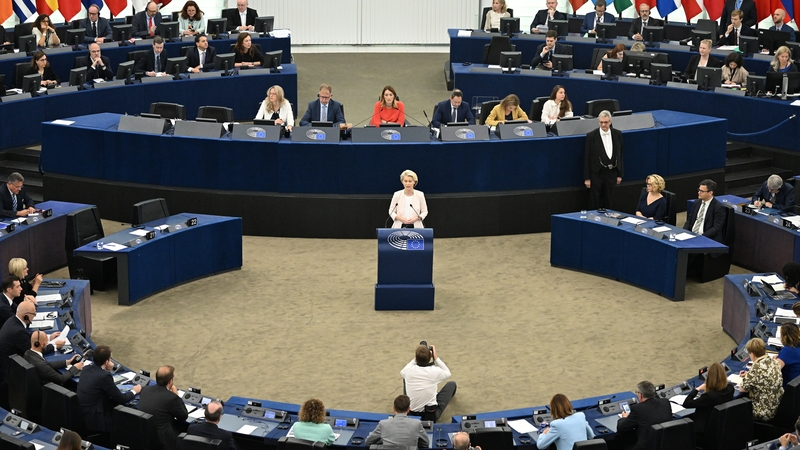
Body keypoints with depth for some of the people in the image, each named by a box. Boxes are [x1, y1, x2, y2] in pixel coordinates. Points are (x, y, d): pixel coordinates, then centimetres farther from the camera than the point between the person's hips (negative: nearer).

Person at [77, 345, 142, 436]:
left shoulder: (86, 368, -1)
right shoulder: (104, 376, -24)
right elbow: (121, 399, -15)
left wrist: (107, 369, 13)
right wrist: (134, 391, 2)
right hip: (95, 421, -8)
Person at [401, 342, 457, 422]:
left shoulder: (409, 370, -18)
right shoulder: (435, 371, -21)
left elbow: (402, 373, 11)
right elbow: (448, 373, 5)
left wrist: (414, 360, 11)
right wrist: (436, 358, 5)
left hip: (411, 414, 2)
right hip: (432, 416, -2)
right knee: (451, 384, 21)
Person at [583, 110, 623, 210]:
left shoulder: (617, 134, 2)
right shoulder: (591, 136, -8)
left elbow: (620, 155, 9)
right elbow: (587, 158, -6)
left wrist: (620, 174, 7)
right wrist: (587, 178, -8)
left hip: (611, 172, 3)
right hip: (596, 173, -3)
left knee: (607, 202, 9)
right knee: (595, 203, 2)